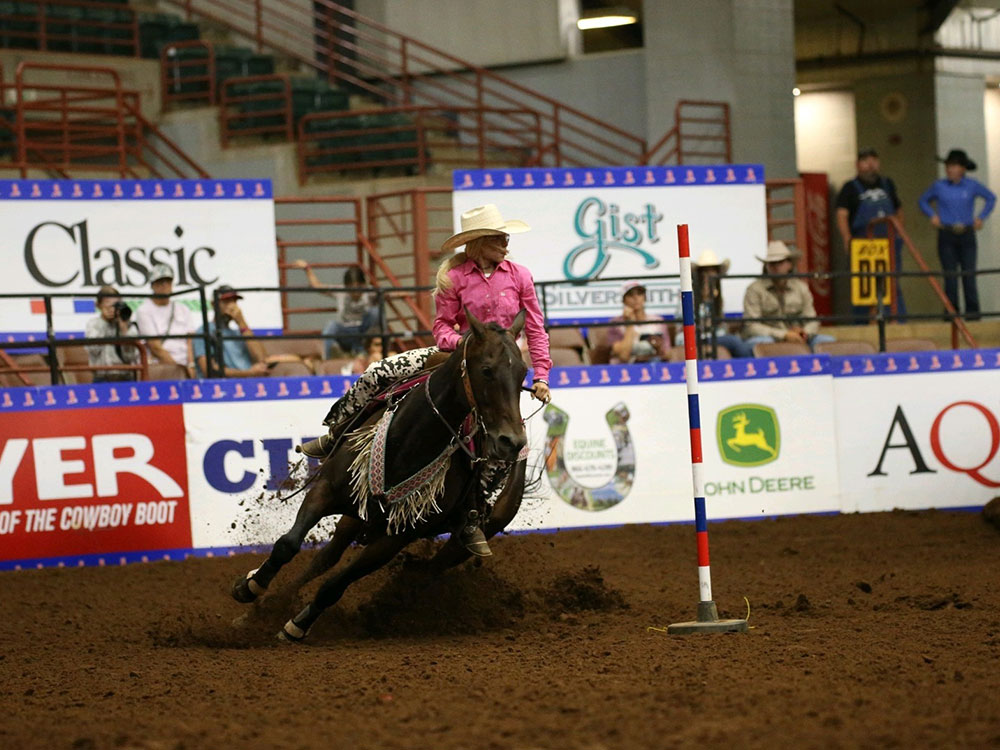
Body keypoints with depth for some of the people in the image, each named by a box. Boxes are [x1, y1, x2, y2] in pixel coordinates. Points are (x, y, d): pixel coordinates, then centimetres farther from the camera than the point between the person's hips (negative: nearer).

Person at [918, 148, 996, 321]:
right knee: (950, 274, -2)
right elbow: (923, 201, 20)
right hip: (946, 236, 0)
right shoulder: (938, 186, 4)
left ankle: (972, 311, 2)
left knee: (969, 274, -4)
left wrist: (981, 217, 8)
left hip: (967, 236, 0)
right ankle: (952, 311, 4)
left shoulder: (972, 186, 3)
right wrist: (932, 215, 4)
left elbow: (991, 198, 18)